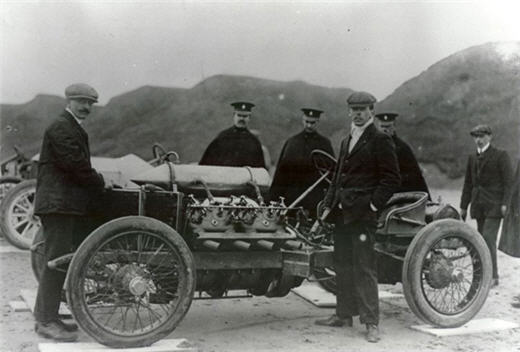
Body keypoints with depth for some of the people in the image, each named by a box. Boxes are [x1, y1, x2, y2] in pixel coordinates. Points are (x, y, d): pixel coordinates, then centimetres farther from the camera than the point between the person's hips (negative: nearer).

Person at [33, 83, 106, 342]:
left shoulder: (74, 129, 21)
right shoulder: (60, 128, -12)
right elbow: (77, 165, -18)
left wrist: (95, 181, 11)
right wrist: (100, 183, -5)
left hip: (67, 204, 10)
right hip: (58, 204, -10)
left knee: (58, 261, 14)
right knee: (56, 260, -8)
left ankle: (44, 315, 23)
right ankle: (46, 321, -3)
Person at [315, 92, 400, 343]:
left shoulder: (380, 141, -5)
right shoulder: (347, 141, 19)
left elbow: (392, 180, -9)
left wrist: (373, 205, -15)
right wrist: (329, 205, 14)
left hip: (363, 214, -8)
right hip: (342, 212, 8)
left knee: (364, 268, -5)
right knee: (342, 266, 13)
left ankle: (371, 322, 3)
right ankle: (344, 315, 24)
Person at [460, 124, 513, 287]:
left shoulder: (500, 155, 0)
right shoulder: (472, 158, 16)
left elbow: (508, 181, -5)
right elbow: (468, 183, 18)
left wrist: (505, 203, -14)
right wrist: (463, 206, 15)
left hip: (494, 205, -5)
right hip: (478, 205, 5)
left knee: (488, 239, -13)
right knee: (482, 241, 7)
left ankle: (493, 276, -7)